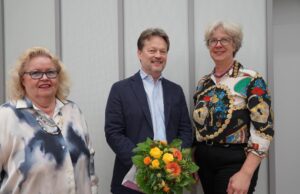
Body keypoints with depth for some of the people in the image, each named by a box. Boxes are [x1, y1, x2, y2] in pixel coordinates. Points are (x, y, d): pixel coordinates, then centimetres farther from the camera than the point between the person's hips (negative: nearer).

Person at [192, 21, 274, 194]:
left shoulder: (252, 81, -10)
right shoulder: (203, 83, 8)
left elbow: (263, 130, -16)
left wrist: (245, 173, -22)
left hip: (234, 162, -5)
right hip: (204, 161, 6)